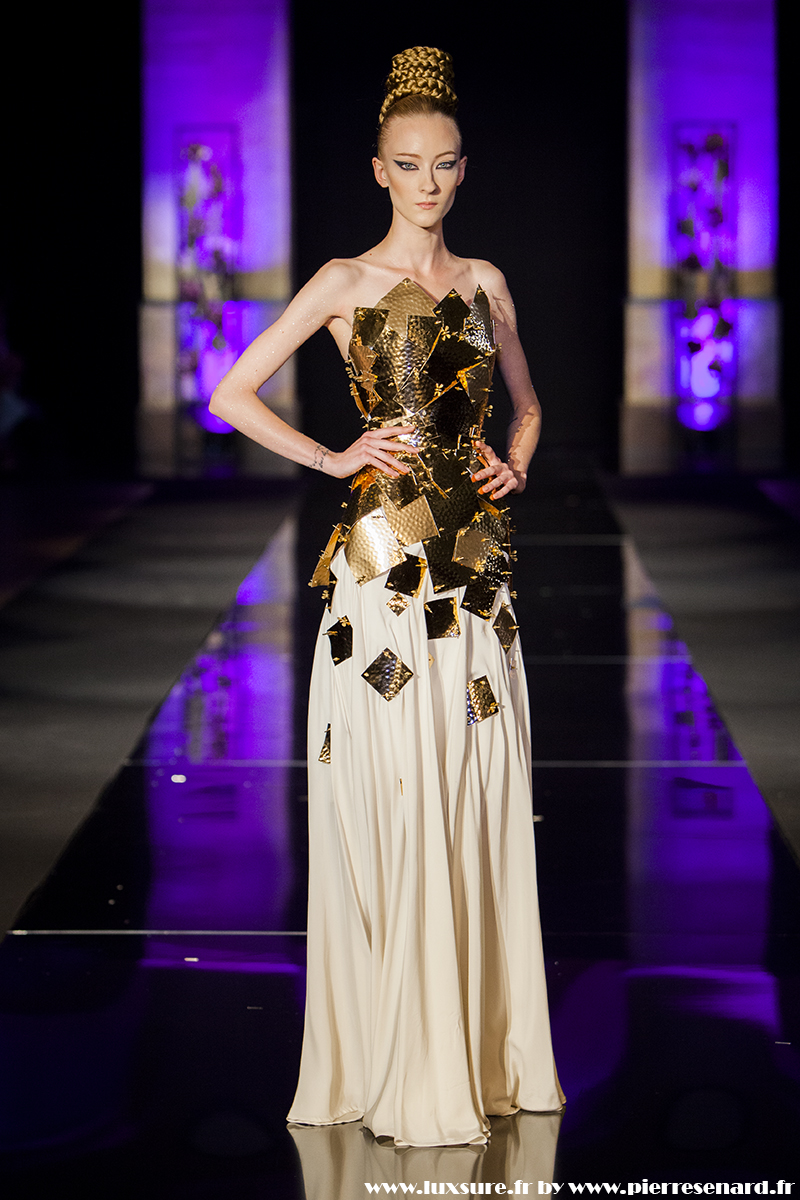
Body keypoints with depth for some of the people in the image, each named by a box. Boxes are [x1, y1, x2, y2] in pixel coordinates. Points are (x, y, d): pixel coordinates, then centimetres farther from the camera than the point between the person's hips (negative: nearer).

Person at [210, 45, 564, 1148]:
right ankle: (403, 1068, 2)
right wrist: (334, 460, -5)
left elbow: (527, 403, 26)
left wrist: (514, 466, 7)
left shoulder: (484, 282, 13)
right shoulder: (349, 282, -1)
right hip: (386, 560, -5)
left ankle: (486, 1045, 16)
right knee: (398, 799, -5)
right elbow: (232, 395, -2)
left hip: (477, 558, 5)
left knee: (484, 796, 6)